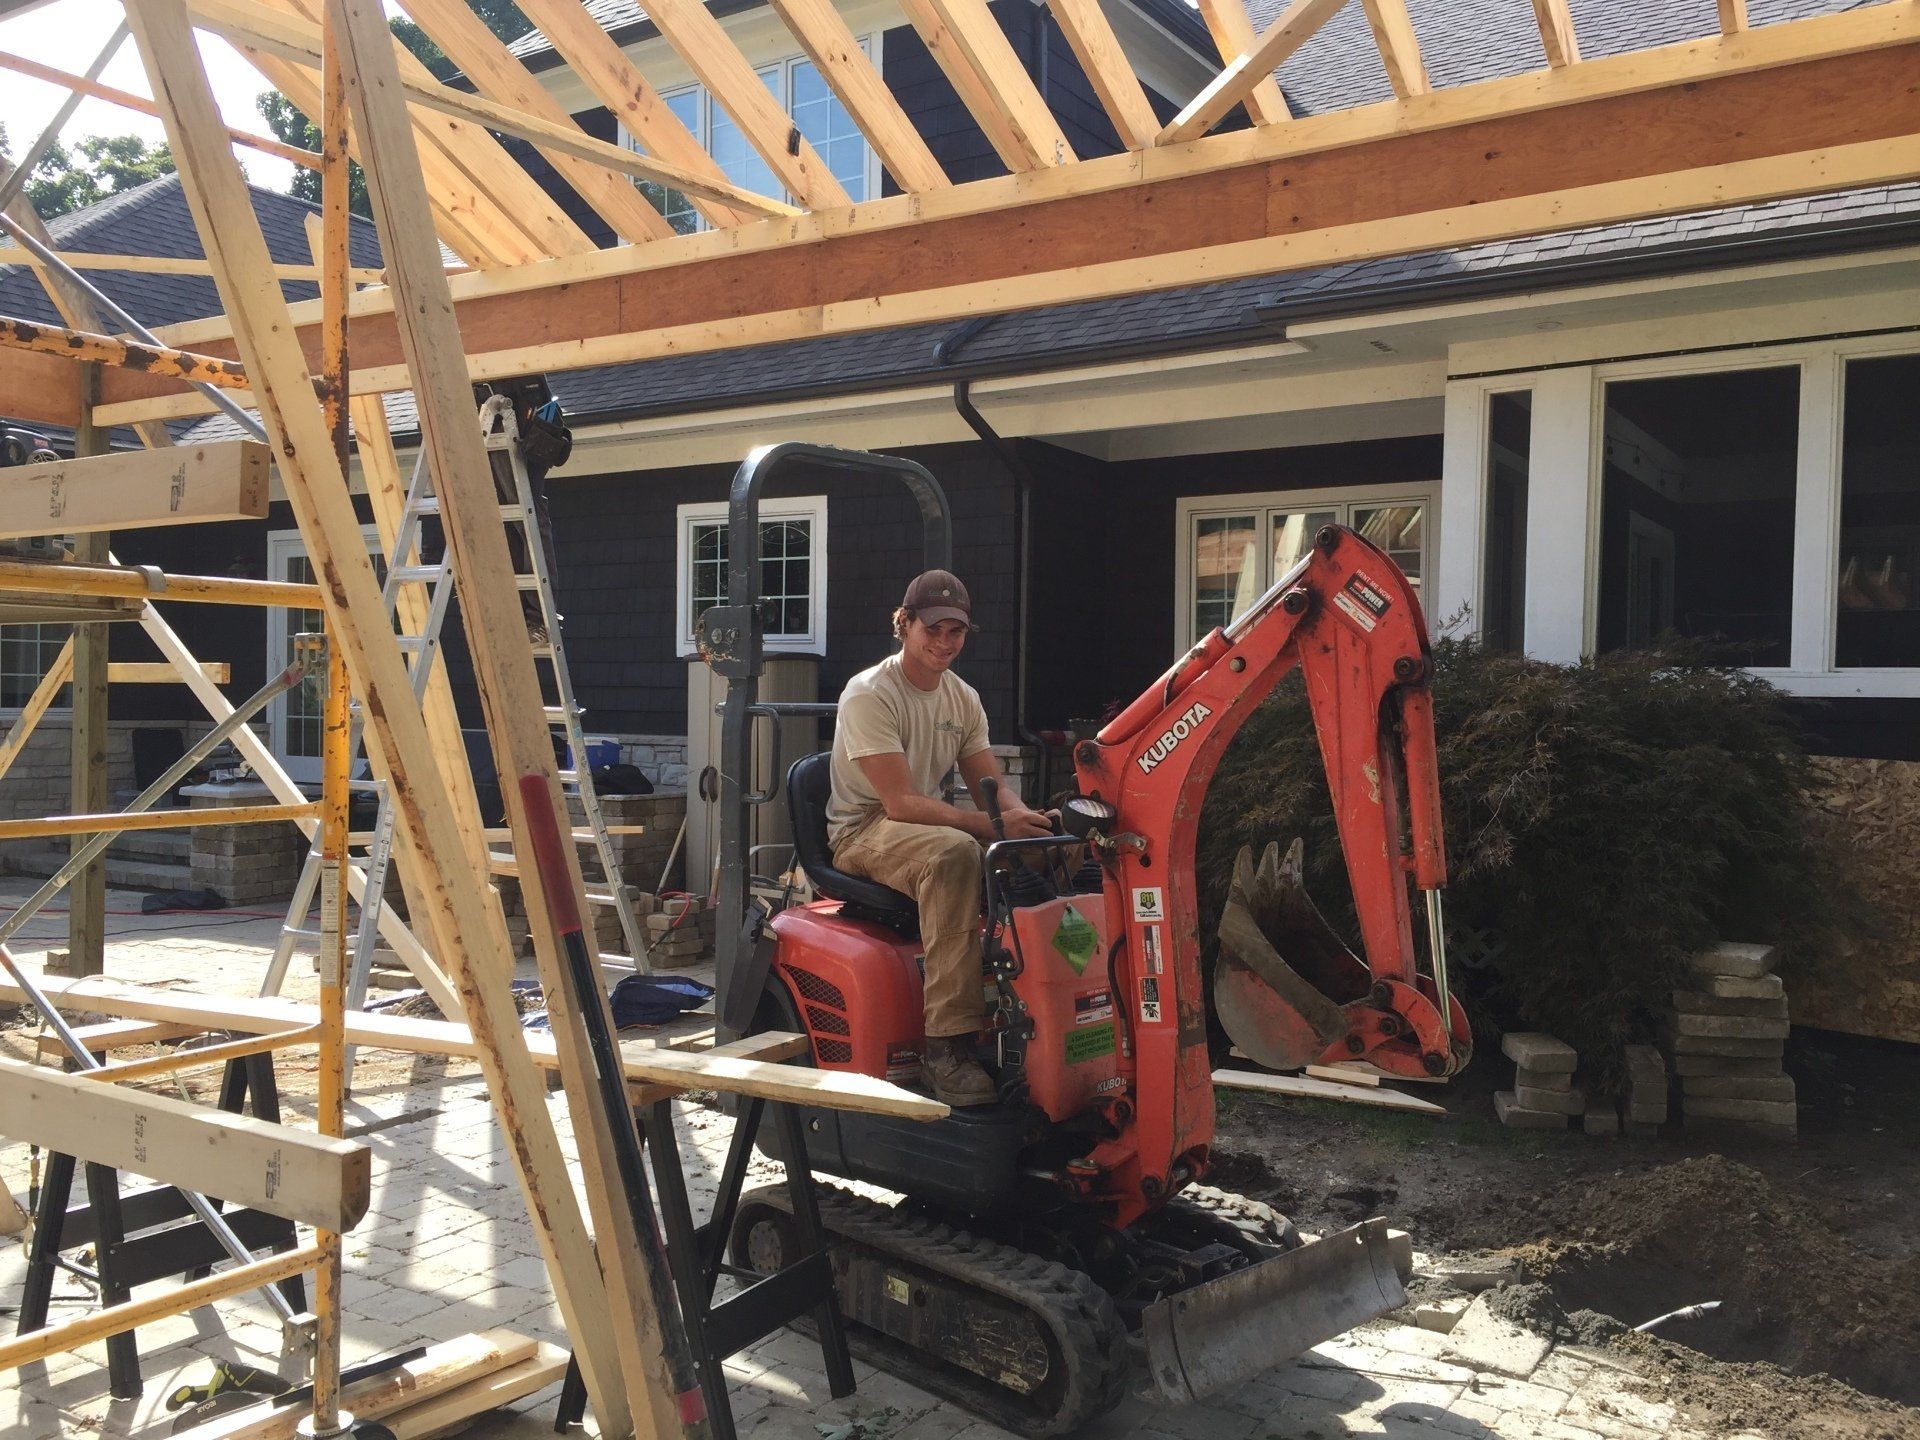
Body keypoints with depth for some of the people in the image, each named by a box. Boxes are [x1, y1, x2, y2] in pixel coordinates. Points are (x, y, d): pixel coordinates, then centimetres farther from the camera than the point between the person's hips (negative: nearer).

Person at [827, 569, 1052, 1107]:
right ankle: (947, 1048, -39)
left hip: (923, 826, 7)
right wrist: (994, 824, -33)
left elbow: (992, 790, 6)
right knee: (954, 852, -38)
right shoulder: (869, 694, -15)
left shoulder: (963, 699, 9)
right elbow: (901, 803, -24)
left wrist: (1027, 819, -18)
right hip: (864, 832, -7)